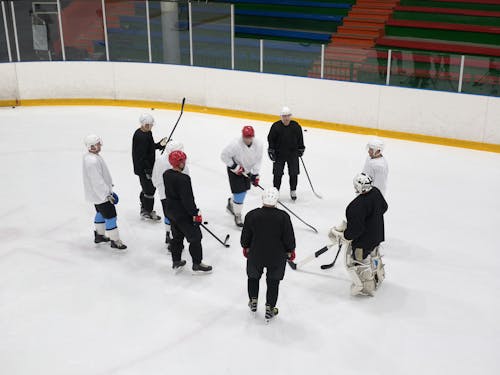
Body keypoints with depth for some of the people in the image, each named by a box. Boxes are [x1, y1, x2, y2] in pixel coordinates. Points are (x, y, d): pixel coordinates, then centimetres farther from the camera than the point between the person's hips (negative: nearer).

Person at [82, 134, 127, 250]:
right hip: (100, 194, -11)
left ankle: (99, 235, 40)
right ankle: (115, 240, 9)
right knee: (110, 216, -1)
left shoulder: (90, 156, 1)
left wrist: (108, 187, 22)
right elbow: (97, 181, -30)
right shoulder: (92, 161, -32)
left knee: (101, 213, 25)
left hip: (97, 192, 11)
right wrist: (107, 195, -23)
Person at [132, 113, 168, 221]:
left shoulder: (148, 133, 6)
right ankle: (147, 212, 13)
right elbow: (141, 156, -26)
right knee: (149, 189, -1)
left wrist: (160, 144, 3)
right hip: (143, 168, -10)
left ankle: (144, 207, 39)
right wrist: (148, 170, -25)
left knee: (148, 187, 22)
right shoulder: (140, 136, -25)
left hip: (148, 166, 10)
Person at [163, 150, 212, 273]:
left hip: (171, 211, 9)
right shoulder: (182, 179, -28)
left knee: (177, 236, 22)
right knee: (195, 238, 5)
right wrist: (195, 214, -17)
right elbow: (187, 199, -25)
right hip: (183, 214, -9)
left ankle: (176, 262, 32)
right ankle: (197, 265, 14)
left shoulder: (166, 174, -1)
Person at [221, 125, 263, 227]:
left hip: (247, 170, 6)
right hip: (235, 170, -6)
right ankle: (237, 216, 8)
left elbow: (258, 160, -6)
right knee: (239, 192, -8)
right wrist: (234, 167, -23)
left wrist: (255, 175, -8)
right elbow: (224, 155, -21)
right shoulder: (235, 145, -31)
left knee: (244, 190, 17)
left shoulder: (258, 145, -16)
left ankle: (231, 203, 47)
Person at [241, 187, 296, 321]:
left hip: (255, 255, 1)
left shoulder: (251, 215, -16)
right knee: (273, 282, 17)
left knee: (253, 276, 27)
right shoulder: (283, 217, -19)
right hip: (277, 256, -1)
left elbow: (245, 236, -4)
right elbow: (289, 237, -10)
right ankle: (269, 309, 25)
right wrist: (290, 251, 8)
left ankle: (253, 302, 39)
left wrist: (245, 247, 16)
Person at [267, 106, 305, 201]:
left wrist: (301, 149, 11)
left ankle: (293, 191, 21)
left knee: (294, 173, 3)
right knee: (277, 173, -1)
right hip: (279, 154, -1)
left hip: (293, 154, 2)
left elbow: (300, 138, 10)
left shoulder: (296, 126, -3)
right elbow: (271, 139, -2)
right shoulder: (276, 126, -9)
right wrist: (271, 150, -5)